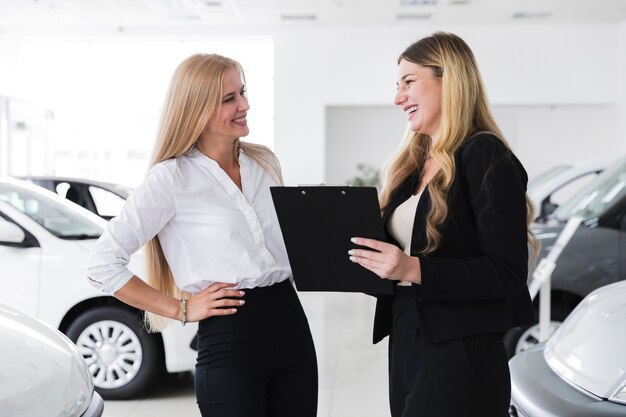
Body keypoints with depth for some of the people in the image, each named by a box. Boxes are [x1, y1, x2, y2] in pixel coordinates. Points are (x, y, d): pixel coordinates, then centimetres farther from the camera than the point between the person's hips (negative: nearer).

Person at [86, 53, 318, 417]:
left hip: (292, 323, 6)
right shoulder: (172, 178, -8)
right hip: (229, 343, -5)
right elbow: (103, 264, -11)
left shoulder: (265, 162, 10)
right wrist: (181, 310, -9)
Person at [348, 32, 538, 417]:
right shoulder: (414, 165, 14)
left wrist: (414, 270, -24)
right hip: (405, 340, 8)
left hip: (459, 353, -7)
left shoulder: (485, 158, -11)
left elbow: (509, 272, -17)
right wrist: (372, 259, -1)